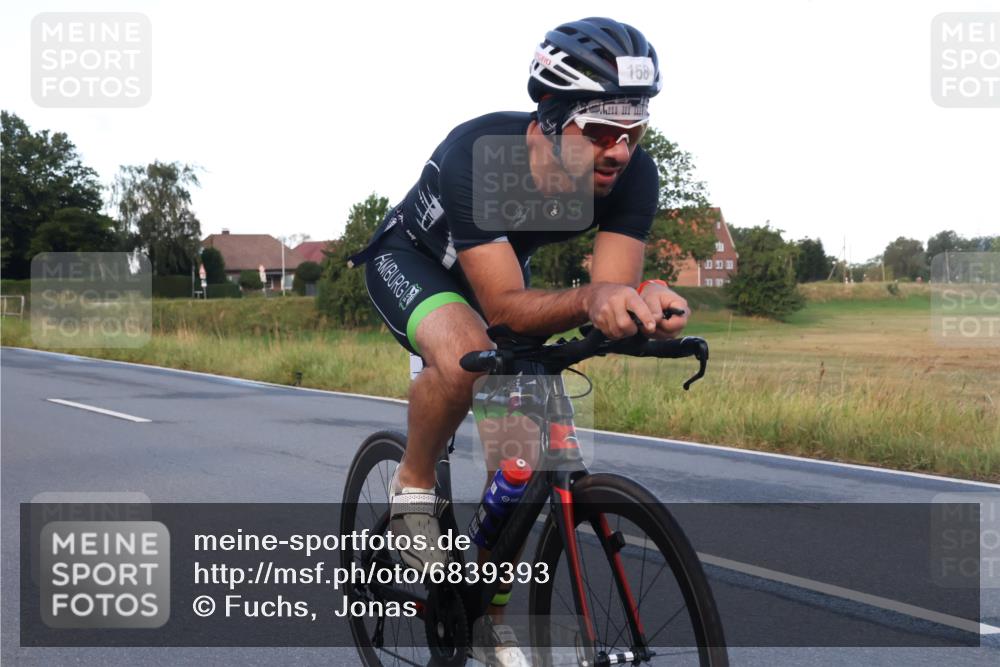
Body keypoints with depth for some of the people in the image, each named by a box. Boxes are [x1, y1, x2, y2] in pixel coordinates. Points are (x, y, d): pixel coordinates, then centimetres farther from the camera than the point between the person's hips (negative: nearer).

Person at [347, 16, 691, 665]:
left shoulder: (634, 176, -28)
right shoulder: (477, 154, -41)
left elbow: (611, 293, -31)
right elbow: (504, 306, -43)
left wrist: (644, 298, -55)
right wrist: (591, 298, -62)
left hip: (504, 265, 5)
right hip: (411, 258, -5)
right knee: (463, 355, -38)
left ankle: (493, 615, 17)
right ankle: (414, 487, -9)